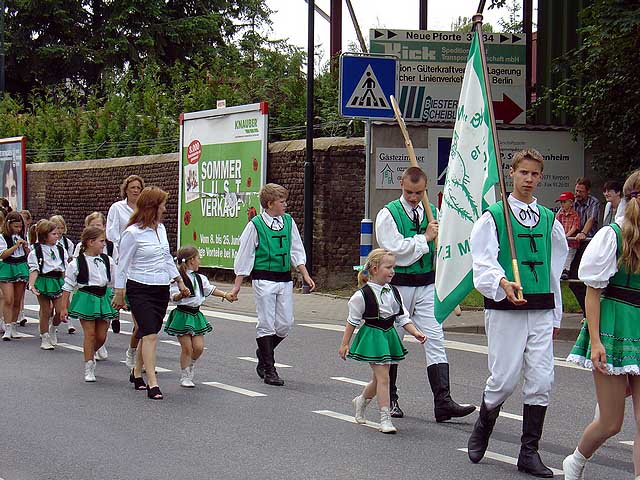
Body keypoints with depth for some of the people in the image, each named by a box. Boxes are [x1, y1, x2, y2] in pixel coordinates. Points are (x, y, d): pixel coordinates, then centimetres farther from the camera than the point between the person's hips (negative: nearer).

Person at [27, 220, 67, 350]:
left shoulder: (60, 250, 7)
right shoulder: (36, 251, -6)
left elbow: (64, 269, 12)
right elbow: (34, 270, -11)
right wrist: (31, 285, -22)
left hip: (58, 282, 3)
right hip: (43, 282, -3)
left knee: (61, 311, -5)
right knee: (46, 312, 2)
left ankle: (53, 329, 25)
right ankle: (44, 338, 14)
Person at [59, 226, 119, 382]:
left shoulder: (107, 260, 4)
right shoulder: (77, 263, -8)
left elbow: (115, 281, 14)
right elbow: (68, 286, -3)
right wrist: (64, 307, -3)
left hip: (103, 298, 4)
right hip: (86, 298, -4)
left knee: (101, 336, 4)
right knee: (90, 333, -4)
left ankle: (90, 354, 35)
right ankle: (89, 369, 6)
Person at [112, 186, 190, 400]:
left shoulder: (160, 228, 10)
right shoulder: (133, 233, -12)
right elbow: (122, 265, -6)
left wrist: (180, 282, 22)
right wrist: (119, 293, -4)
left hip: (161, 289, 7)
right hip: (140, 290, -7)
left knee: (149, 333, 12)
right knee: (150, 335, -13)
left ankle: (137, 373, 29)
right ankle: (152, 384, -14)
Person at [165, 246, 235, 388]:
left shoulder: (199, 278, 12)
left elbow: (210, 289, 24)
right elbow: (174, 297, -17)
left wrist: (225, 295, 21)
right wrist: (181, 295, -37)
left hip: (195, 314, 7)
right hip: (182, 315, -7)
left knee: (199, 347, 1)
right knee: (187, 348, -3)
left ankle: (191, 365, 30)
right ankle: (185, 377, 11)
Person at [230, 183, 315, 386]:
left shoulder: (288, 221, 6)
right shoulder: (256, 225, -7)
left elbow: (296, 251, 13)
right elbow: (244, 256, -2)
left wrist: (305, 275, 5)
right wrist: (237, 285, -1)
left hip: (285, 279, 5)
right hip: (264, 280, -5)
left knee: (285, 323, 4)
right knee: (266, 324, -2)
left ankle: (263, 353, 30)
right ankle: (269, 370, 5)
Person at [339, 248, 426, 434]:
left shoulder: (393, 292, 3)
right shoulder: (362, 295, -14)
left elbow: (402, 318, 8)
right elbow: (353, 321, -5)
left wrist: (416, 332, -5)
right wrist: (344, 344, -2)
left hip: (389, 335, 7)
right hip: (372, 336, -7)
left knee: (379, 378, 15)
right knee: (383, 377, -11)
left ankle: (361, 401, 42)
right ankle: (385, 418, -6)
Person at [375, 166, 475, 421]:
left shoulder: (432, 212, 10)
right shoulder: (388, 214, -5)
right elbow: (395, 248, -17)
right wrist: (425, 238, -13)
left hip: (427, 284, 4)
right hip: (398, 285, -3)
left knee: (435, 340, -6)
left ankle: (443, 402, -11)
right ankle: (389, 399, 21)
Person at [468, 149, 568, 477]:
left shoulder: (549, 220, 14)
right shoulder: (493, 217, 0)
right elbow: (484, 264, -9)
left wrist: (555, 315, 17)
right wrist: (503, 284, -29)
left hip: (541, 311, 4)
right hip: (505, 309, -4)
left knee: (541, 379, -1)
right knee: (504, 378, -4)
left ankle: (529, 452, 7)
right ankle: (482, 428, 26)